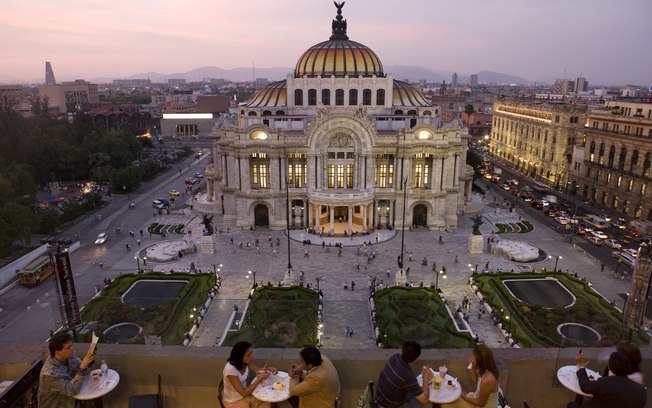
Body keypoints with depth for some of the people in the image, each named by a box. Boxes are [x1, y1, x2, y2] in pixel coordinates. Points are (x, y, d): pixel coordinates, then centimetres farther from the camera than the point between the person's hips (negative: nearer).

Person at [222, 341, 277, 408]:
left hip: (244, 394, 6)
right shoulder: (230, 369, -32)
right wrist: (260, 379, -26)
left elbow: (257, 370, 7)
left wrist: (268, 369, -12)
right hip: (233, 402, -6)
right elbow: (244, 393, -28)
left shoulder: (246, 361, -12)